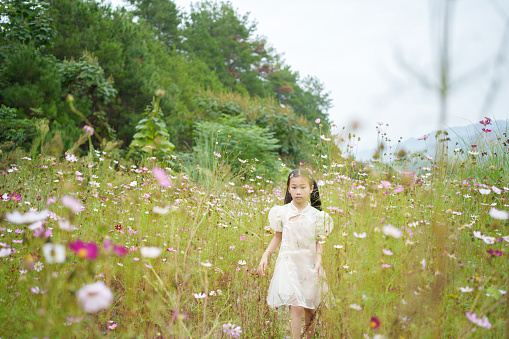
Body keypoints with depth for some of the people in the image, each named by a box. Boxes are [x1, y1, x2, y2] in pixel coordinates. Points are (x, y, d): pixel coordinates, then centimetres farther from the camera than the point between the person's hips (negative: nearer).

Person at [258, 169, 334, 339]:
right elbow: (278, 236, 10)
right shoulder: (282, 212, -1)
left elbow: (319, 241, 2)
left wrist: (319, 261, -12)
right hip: (289, 261, -1)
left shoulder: (316, 215, -2)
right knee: (296, 307, -13)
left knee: (310, 308, 10)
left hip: (309, 264, 1)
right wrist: (265, 255, 2)